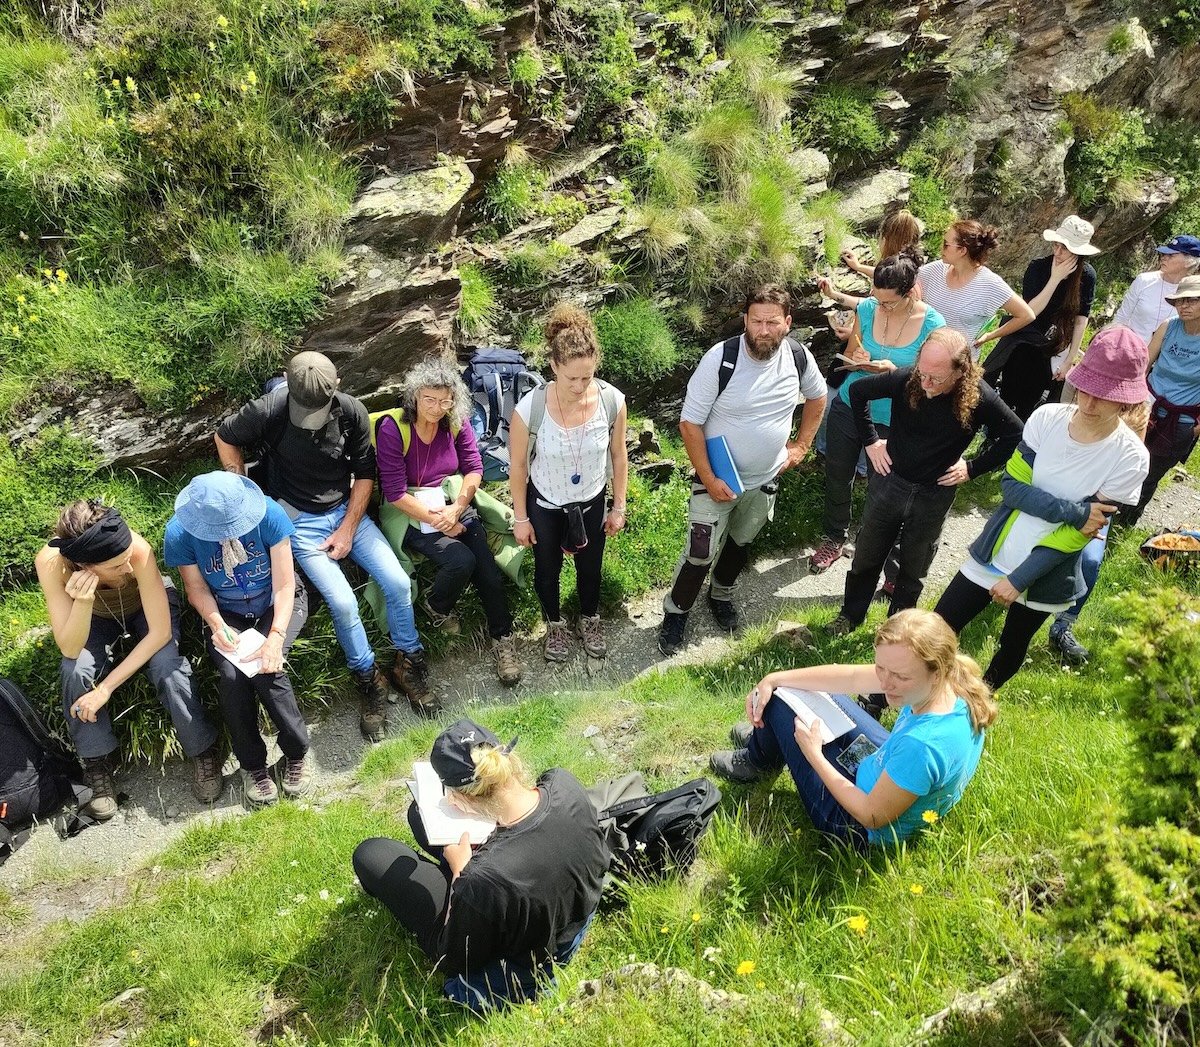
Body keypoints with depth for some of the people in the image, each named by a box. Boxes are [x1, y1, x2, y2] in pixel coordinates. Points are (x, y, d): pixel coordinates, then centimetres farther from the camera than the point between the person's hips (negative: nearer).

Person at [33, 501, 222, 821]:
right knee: (74, 673, -25)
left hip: (146, 605, -1)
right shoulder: (51, 563, -35)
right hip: (96, 617, 1)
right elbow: (70, 650, -31)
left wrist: (105, 688, -32)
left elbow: (160, 633, -31)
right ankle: (99, 765, -3)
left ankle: (203, 751, -5)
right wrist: (82, 602, -50)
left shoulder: (138, 550, -40)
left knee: (167, 665, -26)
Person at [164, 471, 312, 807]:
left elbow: (284, 585, -20)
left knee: (265, 669, -27)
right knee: (231, 675, -26)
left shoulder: (268, 514, -25)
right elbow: (197, 588, -6)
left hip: (277, 604, -1)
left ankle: (297, 752, -5)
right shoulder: (179, 534, -20)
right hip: (226, 613, 2)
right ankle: (252, 765, -5)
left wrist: (276, 637, -32)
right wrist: (217, 625, -24)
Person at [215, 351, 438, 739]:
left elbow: (364, 473, -2)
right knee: (343, 602, -19)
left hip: (347, 509, 3)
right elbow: (225, 438, 1)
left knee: (398, 582, -13)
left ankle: (409, 664, 10)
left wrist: (347, 530, -7)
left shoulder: (352, 412, -12)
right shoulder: (268, 412, -19)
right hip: (300, 520, -2)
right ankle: (369, 681, 5)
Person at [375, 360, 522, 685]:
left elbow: (474, 468, -1)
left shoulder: (456, 422, -4)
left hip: (455, 505, 4)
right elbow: (395, 494, -16)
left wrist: (457, 508, -16)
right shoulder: (392, 430, -17)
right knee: (461, 561, -26)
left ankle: (502, 638, 1)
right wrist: (437, 520, -18)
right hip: (412, 514, -4)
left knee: (487, 567, -17)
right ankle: (435, 606, 7)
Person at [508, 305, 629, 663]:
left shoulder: (612, 401, -25)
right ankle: (555, 624, 53)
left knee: (590, 567, 25)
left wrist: (619, 507, 1)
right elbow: (518, 466, -15)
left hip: (591, 502, 2)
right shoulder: (530, 409, -32)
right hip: (545, 505, -2)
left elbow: (618, 455, -8)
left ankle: (590, 619, 56)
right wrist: (521, 518, -6)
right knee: (548, 569, 22)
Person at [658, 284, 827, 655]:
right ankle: (675, 613, 22)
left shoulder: (799, 357, -13)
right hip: (718, 479, -4)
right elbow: (690, 423, -19)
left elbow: (817, 397, 11)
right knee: (700, 554, -2)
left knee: (740, 543, 23)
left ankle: (721, 595, 49)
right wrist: (709, 479, -19)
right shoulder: (720, 359, -25)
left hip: (766, 479, 4)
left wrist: (802, 445, 7)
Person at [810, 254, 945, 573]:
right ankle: (834, 538, 42)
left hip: (889, 423, -4)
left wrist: (894, 372, -28)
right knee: (837, 478, 18)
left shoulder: (933, 326, -17)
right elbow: (850, 358, 5)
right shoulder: (867, 308, -9)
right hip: (849, 408, 4)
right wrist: (857, 360, -20)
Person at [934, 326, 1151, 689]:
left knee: (1011, 650, 19)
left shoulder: (1130, 457, -17)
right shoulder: (1048, 417, -11)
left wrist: (1019, 579, -18)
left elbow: (1078, 534, -17)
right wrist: (1073, 510, -24)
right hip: (994, 554, 1)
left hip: (1046, 576, -1)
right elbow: (1011, 485, -12)